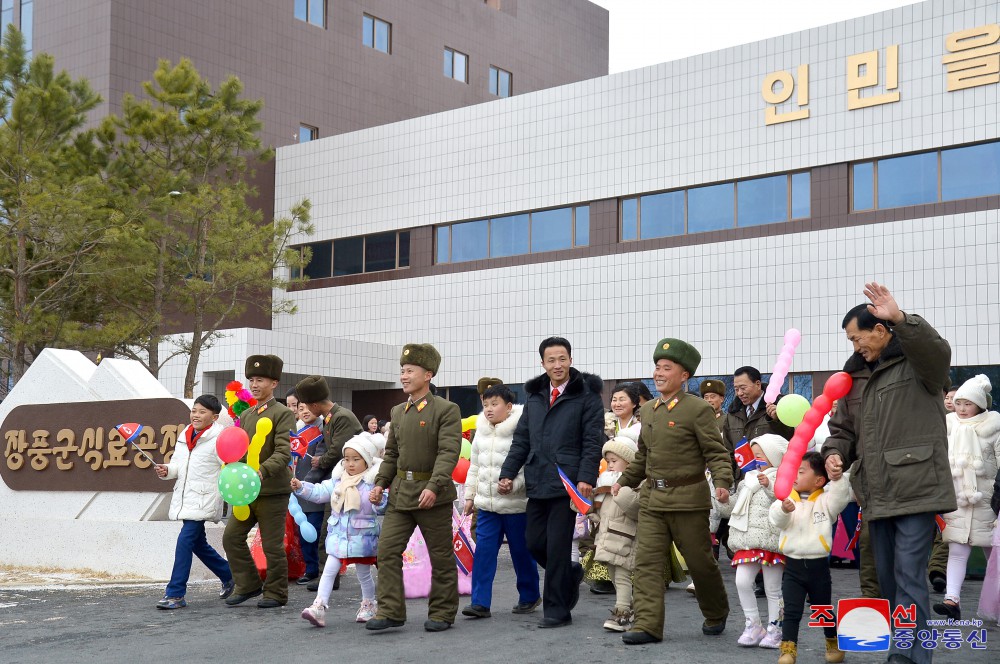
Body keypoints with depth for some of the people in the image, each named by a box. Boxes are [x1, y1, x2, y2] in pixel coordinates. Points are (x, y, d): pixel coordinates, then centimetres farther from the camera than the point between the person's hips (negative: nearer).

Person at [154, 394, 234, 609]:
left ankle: (175, 594, -12)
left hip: (203, 499, -8)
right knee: (198, 543, 16)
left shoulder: (219, 439, -9)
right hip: (185, 497, 8)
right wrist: (167, 470, -2)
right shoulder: (185, 436, 13)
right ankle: (228, 575, 35)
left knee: (185, 540, -15)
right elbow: (177, 464, 19)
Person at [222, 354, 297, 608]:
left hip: (273, 491, -7)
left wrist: (262, 472, -30)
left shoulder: (283, 414, -7)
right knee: (232, 537, 5)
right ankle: (248, 584, 18)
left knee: (273, 545, 0)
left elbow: (283, 452, -17)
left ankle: (276, 594, 12)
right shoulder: (246, 415, 14)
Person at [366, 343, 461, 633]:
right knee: (387, 550, -2)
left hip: (432, 495, -6)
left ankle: (442, 613, 17)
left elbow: (449, 452, -17)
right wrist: (381, 482, 6)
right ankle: (390, 611, 4)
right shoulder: (398, 412, 13)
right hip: (400, 493, 6)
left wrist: (433, 487, -28)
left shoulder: (446, 410, -8)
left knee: (441, 557, 5)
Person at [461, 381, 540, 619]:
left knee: (522, 552, 8)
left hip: (515, 505, -5)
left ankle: (529, 596, 26)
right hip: (486, 504, 5)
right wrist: (470, 495, 16)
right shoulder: (481, 432, 10)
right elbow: (474, 467, 18)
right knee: (483, 551, -2)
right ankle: (480, 602, 0)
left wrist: (512, 484, -25)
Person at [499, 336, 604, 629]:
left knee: (557, 546, -3)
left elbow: (593, 441, -8)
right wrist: (508, 473, 7)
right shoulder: (534, 396, 15)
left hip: (567, 482, -6)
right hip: (537, 483, 6)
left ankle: (556, 610, 8)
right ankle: (571, 573, 34)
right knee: (534, 542, 8)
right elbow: (521, 439, 16)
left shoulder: (586, 395, -2)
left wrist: (586, 478, -17)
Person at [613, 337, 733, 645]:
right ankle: (648, 625, -1)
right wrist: (625, 481, 23)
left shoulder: (698, 409, -8)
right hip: (652, 497, 6)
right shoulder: (647, 410, 12)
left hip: (687, 499, -6)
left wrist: (722, 482, -25)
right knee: (646, 562, -3)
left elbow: (716, 452, -11)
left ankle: (716, 615, 31)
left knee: (700, 562, 8)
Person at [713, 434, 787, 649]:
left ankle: (774, 630, 16)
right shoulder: (747, 481, 18)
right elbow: (733, 510, 24)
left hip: (772, 541, -5)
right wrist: (724, 501, 6)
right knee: (742, 582, -5)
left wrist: (769, 486, -28)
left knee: (773, 589, 3)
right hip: (748, 542, 6)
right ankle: (753, 626, 9)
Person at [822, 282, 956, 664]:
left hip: (915, 490, -8)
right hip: (877, 496, 8)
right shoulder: (857, 375, 18)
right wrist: (835, 453, 0)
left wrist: (900, 319, -42)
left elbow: (938, 352, -28)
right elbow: (843, 427, 21)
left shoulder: (917, 362, -4)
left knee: (909, 577, -11)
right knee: (888, 578, 14)